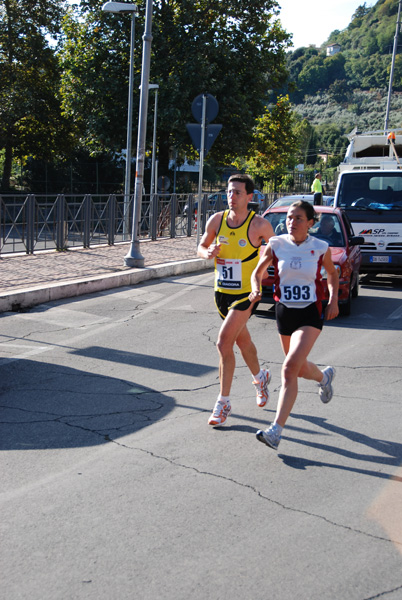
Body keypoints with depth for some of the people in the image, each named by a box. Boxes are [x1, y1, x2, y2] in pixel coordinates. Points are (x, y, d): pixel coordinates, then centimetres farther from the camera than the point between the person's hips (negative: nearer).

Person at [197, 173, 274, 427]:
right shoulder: (217, 220, -3)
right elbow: (201, 247, 9)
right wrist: (209, 252, -13)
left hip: (247, 294, -5)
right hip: (222, 292, 5)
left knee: (224, 343, -16)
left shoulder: (260, 224, -14)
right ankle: (260, 377, 50)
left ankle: (223, 403, -4)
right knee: (243, 341, 23)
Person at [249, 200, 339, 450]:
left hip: (310, 314, -3)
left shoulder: (321, 248, -6)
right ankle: (325, 376, 56)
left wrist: (334, 300, 0)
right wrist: (256, 289, -16)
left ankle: (276, 431, -18)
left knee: (290, 368, -20)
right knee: (301, 369, 19)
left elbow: (332, 273, 12)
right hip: (284, 311, 4)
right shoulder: (276, 245, -5)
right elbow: (258, 272, 5)